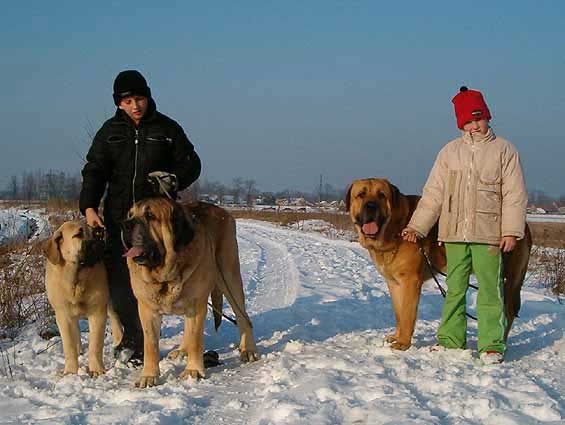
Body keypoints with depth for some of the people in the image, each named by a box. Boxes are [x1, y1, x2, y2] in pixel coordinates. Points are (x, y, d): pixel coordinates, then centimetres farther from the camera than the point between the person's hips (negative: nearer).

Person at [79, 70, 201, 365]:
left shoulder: (167, 129, 5)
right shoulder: (110, 131, 9)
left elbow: (191, 164, 9)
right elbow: (94, 171, 4)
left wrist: (174, 179, -13)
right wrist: (89, 207, -12)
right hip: (118, 217, 2)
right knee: (117, 279, -1)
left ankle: (138, 344, 7)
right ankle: (132, 336, 19)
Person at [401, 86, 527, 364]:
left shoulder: (504, 150, 4)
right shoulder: (450, 151, 11)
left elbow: (514, 194, 1)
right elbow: (433, 193, 12)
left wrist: (511, 231, -7)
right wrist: (417, 226, 5)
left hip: (489, 234, -3)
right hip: (454, 232, 3)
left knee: (490, 289, -5)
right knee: (454, 289, 8)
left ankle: (492, 345, 0)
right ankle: (450, 339, 17)